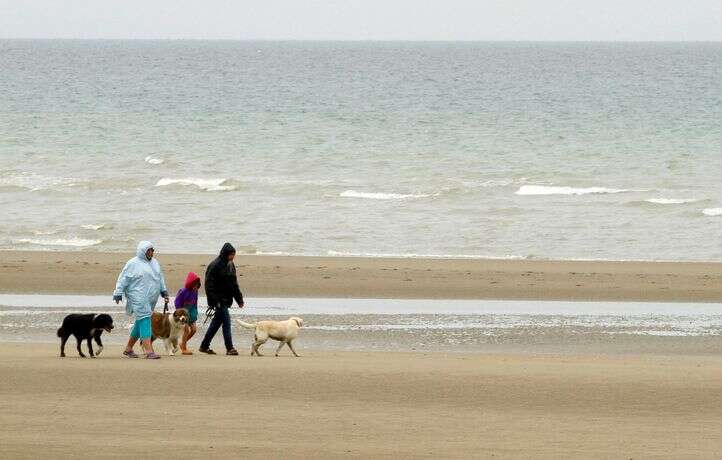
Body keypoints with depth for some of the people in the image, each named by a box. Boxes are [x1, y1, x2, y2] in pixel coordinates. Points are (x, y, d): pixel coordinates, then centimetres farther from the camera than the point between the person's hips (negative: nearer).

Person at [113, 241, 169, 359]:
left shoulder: (154, 263, 16)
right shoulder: (133, 264, -6)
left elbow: (160, 278, 26)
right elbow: (123, 279, -7)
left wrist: (164, 292, 22)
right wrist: (118, 294, -11)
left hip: (151, 299, 8)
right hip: (139, 299, -8)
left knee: (140, 323, 11)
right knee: (144, 321, -14)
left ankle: (128, 348, 22)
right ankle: (149, 351, -21)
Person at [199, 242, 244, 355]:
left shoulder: (230, 265, 13)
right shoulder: (215, 265, -13)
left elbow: (234, 284, 22)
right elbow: (209, 284, -16)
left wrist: (239, 299, 18)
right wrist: (213, 301, -22)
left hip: (226, 299, 9)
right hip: (219, 300, -8)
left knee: (216, 322, 12)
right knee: (226, 321, -12)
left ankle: (204, 346, 20)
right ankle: (229, 348, -11)